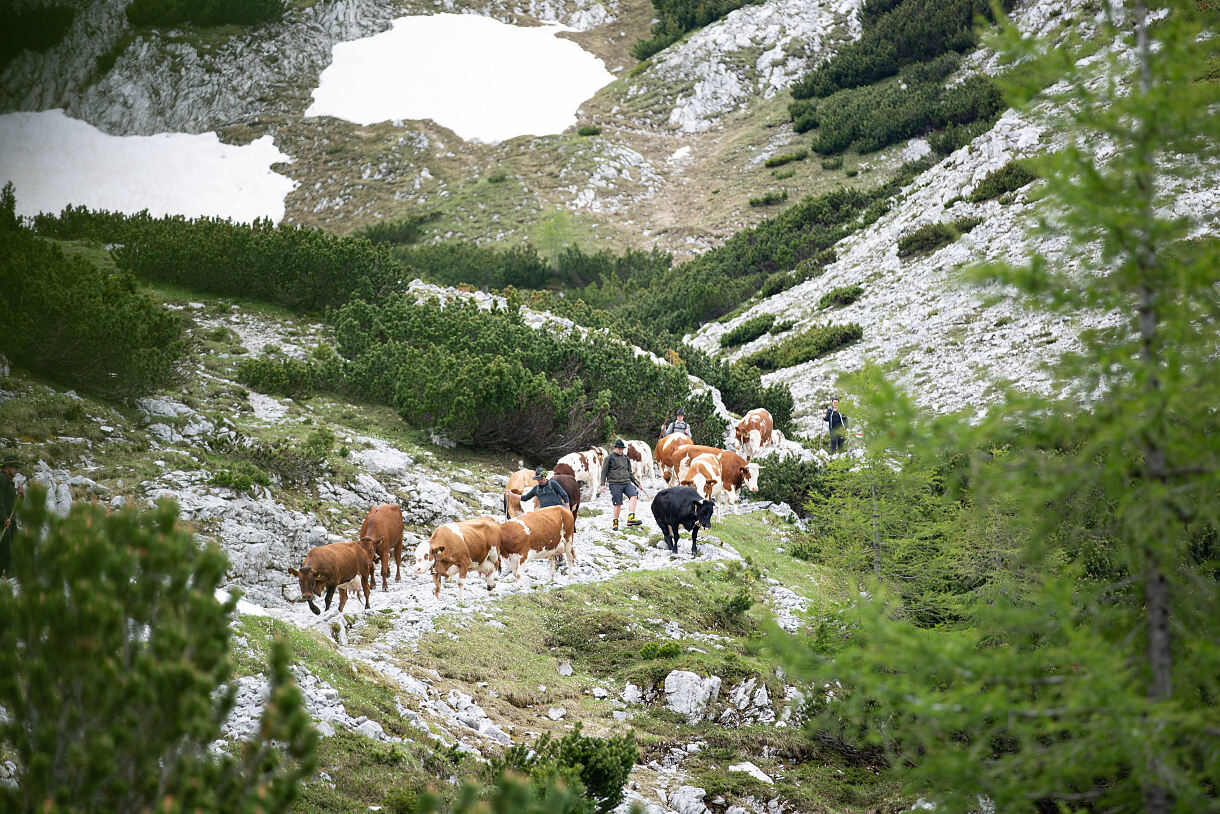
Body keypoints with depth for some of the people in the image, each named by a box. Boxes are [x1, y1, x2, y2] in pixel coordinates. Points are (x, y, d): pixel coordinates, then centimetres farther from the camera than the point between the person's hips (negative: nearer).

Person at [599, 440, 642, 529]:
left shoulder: (626, 458, 19)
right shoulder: (609, 458, 5)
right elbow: (604, 472, 6)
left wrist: (637, 483, 22)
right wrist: (603, 484, -3)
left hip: (627, 482, 4)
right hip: (615, 484, -4)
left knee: (634, 496, -22)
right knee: (618, 504, -7)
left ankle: (630, 518, -29)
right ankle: (615, 523, 8)